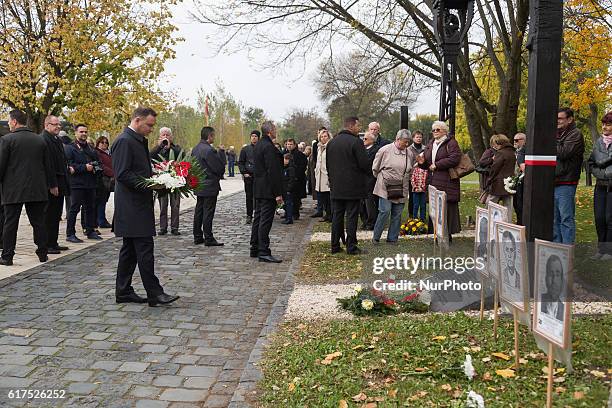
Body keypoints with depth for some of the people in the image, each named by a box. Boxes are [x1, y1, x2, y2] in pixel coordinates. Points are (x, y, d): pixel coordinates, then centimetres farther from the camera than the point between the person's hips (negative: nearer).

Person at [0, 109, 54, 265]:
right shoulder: (40, 140, 7)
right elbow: (48, 165, 11)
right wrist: (52, 184, 20)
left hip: (13, 190, -3)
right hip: (37, 189, 4)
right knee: (38, 222, 9)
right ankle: (42, 254, 13)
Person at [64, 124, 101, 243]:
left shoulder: (90, 147, 19)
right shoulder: (70, 148, -3)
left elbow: (97, 161, 27)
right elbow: (69, 165, -14)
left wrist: (96, 167, 5)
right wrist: (84, 167, -19)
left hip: (90, 184, 7)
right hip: (76, 184, -7)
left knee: (91, 208, 11)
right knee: (74, 208, -5)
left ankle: (90, 231, 20)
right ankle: (70, 234, 0)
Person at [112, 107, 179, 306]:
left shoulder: (140, 141, 18)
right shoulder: (124, 141, -13)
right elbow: (122, 174, -19)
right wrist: (147, 185, -23)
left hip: (137, 205, 10)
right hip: (132, 205, -10)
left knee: (130, 249, 13)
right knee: (145, 248, -9)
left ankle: (123, 292, 21)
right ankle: (154, 293, -5)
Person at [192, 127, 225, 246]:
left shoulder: (195, 149, 8)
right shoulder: (209, 150, -20)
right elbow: (220, 168, -18)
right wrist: (219, 176, 3)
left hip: (198, 186, 9)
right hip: (210, 186, -9)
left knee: (199, 211, 13)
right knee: (208, 212, -3)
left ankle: (197, 237, 21)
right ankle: (208, 239, 2)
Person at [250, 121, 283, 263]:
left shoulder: (259, 145, 13)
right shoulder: (269, 147, -18)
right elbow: (273, 172, -21)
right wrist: (278, 193, -20)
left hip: (258, 189, 10)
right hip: (268, 190, -10)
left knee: (258, 218, 15)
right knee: (266, 220, -7)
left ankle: (254, 249, 23)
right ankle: (263, 252, -4)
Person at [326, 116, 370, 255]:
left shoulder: (331, 142, 10)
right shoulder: (356, 142, -13)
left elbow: (328, 165, 15)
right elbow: (365, 164, -14)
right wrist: (369, 171, 8)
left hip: (336, 187, 6)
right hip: (353, 187, -6)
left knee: (336, 216, 11)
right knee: (351, 217, 0)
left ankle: (335, 246, 14)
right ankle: (351, 247, 3)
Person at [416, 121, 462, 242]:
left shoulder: (451, 142, -2)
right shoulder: (430, 144, 20)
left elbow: (454, 159, -16)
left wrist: (436, 165, -14)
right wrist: (422, 162, 2)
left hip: (447, 181, -7)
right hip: (433, 181, 7)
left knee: (447, 208, -7)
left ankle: (448, 235, 0)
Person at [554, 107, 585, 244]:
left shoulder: (575, 134, -5)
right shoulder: (558, 134, 20)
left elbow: (563, 153, -18)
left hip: (565, 183, -8)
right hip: (553, 182, 8)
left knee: (566, 218, -6)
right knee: (555, 218, 13)